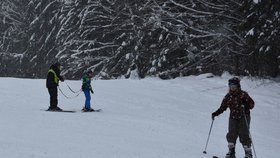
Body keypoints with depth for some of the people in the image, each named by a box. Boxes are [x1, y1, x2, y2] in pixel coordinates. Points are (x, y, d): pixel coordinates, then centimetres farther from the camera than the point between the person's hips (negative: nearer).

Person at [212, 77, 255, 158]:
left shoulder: (243, 94, -5)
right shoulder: (228, 96, 9)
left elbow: (252, 104, -7)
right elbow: (222, 107, 17)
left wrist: (245, 105, -26)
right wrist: (216, 113, 6)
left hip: (244, 117, -4)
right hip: (233, 118, 4)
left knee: (244, 135, -9)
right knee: (231, 134, -6)